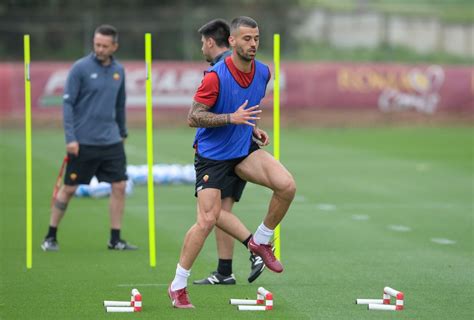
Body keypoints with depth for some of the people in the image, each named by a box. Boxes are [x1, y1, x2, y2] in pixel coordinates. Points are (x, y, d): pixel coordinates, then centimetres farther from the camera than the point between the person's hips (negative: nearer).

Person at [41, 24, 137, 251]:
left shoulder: (118, 71, 8)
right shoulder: (80, 68, -8)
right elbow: (68, 103, -10)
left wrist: (122, 132, 20)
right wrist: (70, 138, -16)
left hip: (111, 141, 5)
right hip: (83, 143, -5)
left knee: (119, 186, 0)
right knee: (69, 189, 2)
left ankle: (115, 239, 8)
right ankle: (50, 237, 13)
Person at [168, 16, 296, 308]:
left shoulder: (263, 73, 0)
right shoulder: (216, 76, -20)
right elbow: (193, 117, -20)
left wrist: (254, 128, 9)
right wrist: (232, 118, -29)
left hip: (244, 149, 5)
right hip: (212, 154, -5)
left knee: (287, 186, -17)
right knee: (208, 220, -11)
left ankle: (261, 241, 6)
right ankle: (178, 286, 3)